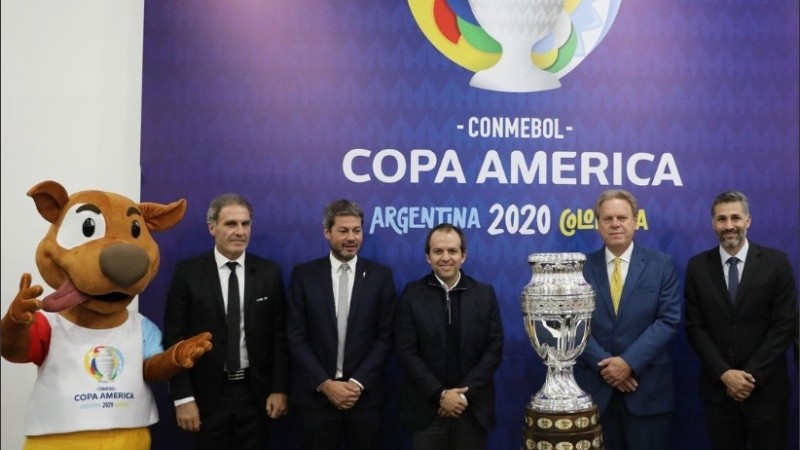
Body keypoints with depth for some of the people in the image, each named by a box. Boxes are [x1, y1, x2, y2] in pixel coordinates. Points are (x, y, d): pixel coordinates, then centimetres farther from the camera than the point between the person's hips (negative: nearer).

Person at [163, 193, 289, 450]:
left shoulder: (269, 273, 1)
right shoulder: (188, 272, -4)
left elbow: (279, 335, 2)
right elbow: (175, 338, -5)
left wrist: (280, 389, -2)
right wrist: (182, 397, -10)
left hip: (256, 393, 2)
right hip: (207, 394, -1)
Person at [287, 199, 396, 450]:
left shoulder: (380, 275, 1)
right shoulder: (303, 274, 0)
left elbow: (385, 337, -1)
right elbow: (296, 337, -2)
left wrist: (358, 382, -10)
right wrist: (325, 384, -10)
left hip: (365, 394, 0)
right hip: (315, 394, 0)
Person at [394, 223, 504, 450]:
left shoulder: (485, 294, 2)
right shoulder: (412, 294, -2)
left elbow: (494, 349, -1)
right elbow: (406, 352, -6)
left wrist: (465, 393, -9)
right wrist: (440, 394, -12)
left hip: (473, 408, 1)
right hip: (427, 409, -1)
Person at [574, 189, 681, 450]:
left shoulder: (661, 265, 1)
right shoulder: (582, 268, 2)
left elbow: (668, 320, -6)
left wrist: (629, 362, -15)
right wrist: (604, 365, -13)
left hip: (647, 386, 0)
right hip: (595, 385, 1)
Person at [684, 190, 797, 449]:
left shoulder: (776, 262, -3)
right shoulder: (698, 266, 1)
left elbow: (786, 324, -7)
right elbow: (695, 327, 0)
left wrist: (752, 375, -12)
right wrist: (724, 373, -10)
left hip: (766, 386, -1)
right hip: (718, 386, 1)